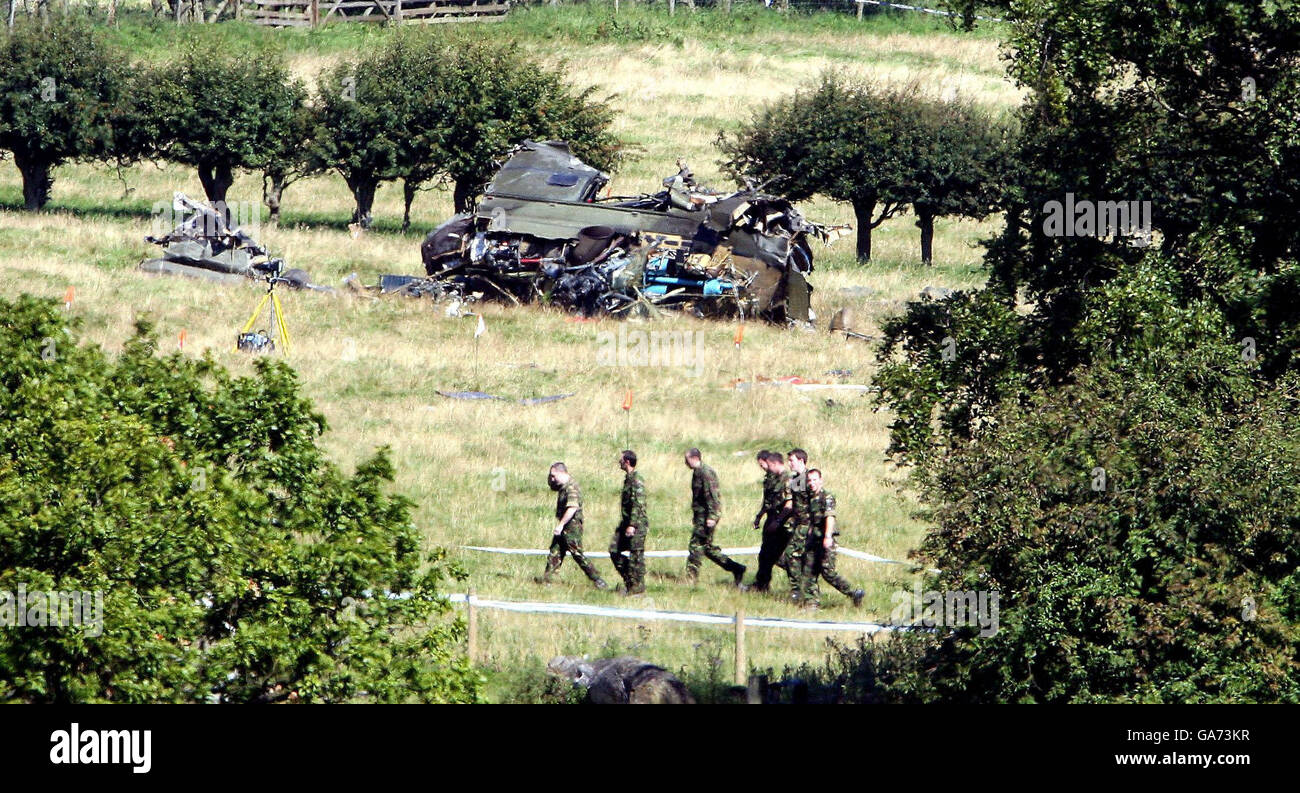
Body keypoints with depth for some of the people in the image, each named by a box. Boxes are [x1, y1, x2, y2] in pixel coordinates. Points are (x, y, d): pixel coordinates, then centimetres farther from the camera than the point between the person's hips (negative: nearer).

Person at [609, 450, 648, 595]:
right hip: (626, 522, 10)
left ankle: (638, 587, 2)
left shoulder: (637, 480, -16)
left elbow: (638, 505, -22)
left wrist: (632, 525, -25)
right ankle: (629, 582, 18)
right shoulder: (628, 478, 14)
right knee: (615, 551, 11)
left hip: (636, 524, -10)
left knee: (636, 556, -4)